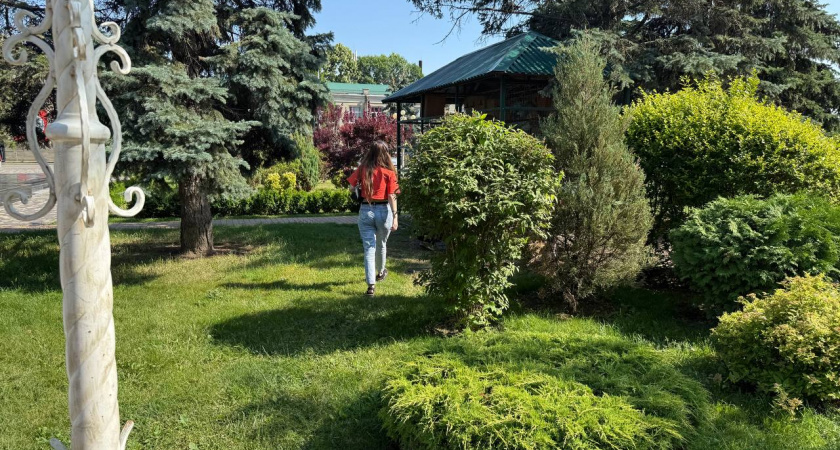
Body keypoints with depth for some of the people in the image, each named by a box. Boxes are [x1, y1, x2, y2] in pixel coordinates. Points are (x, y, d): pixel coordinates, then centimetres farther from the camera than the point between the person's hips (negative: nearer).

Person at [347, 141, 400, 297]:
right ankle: (380, 272, 46)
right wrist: (395, 217, -10)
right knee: (381, 244, 22)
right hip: (384, 211, 0)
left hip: (365, 211, 0)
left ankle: (371, 284, -8)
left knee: (369, 248, 3)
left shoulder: (362, 169, -3)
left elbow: (351, 187, 2)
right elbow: (391, 196, -12)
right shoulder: (389, 172, -8)